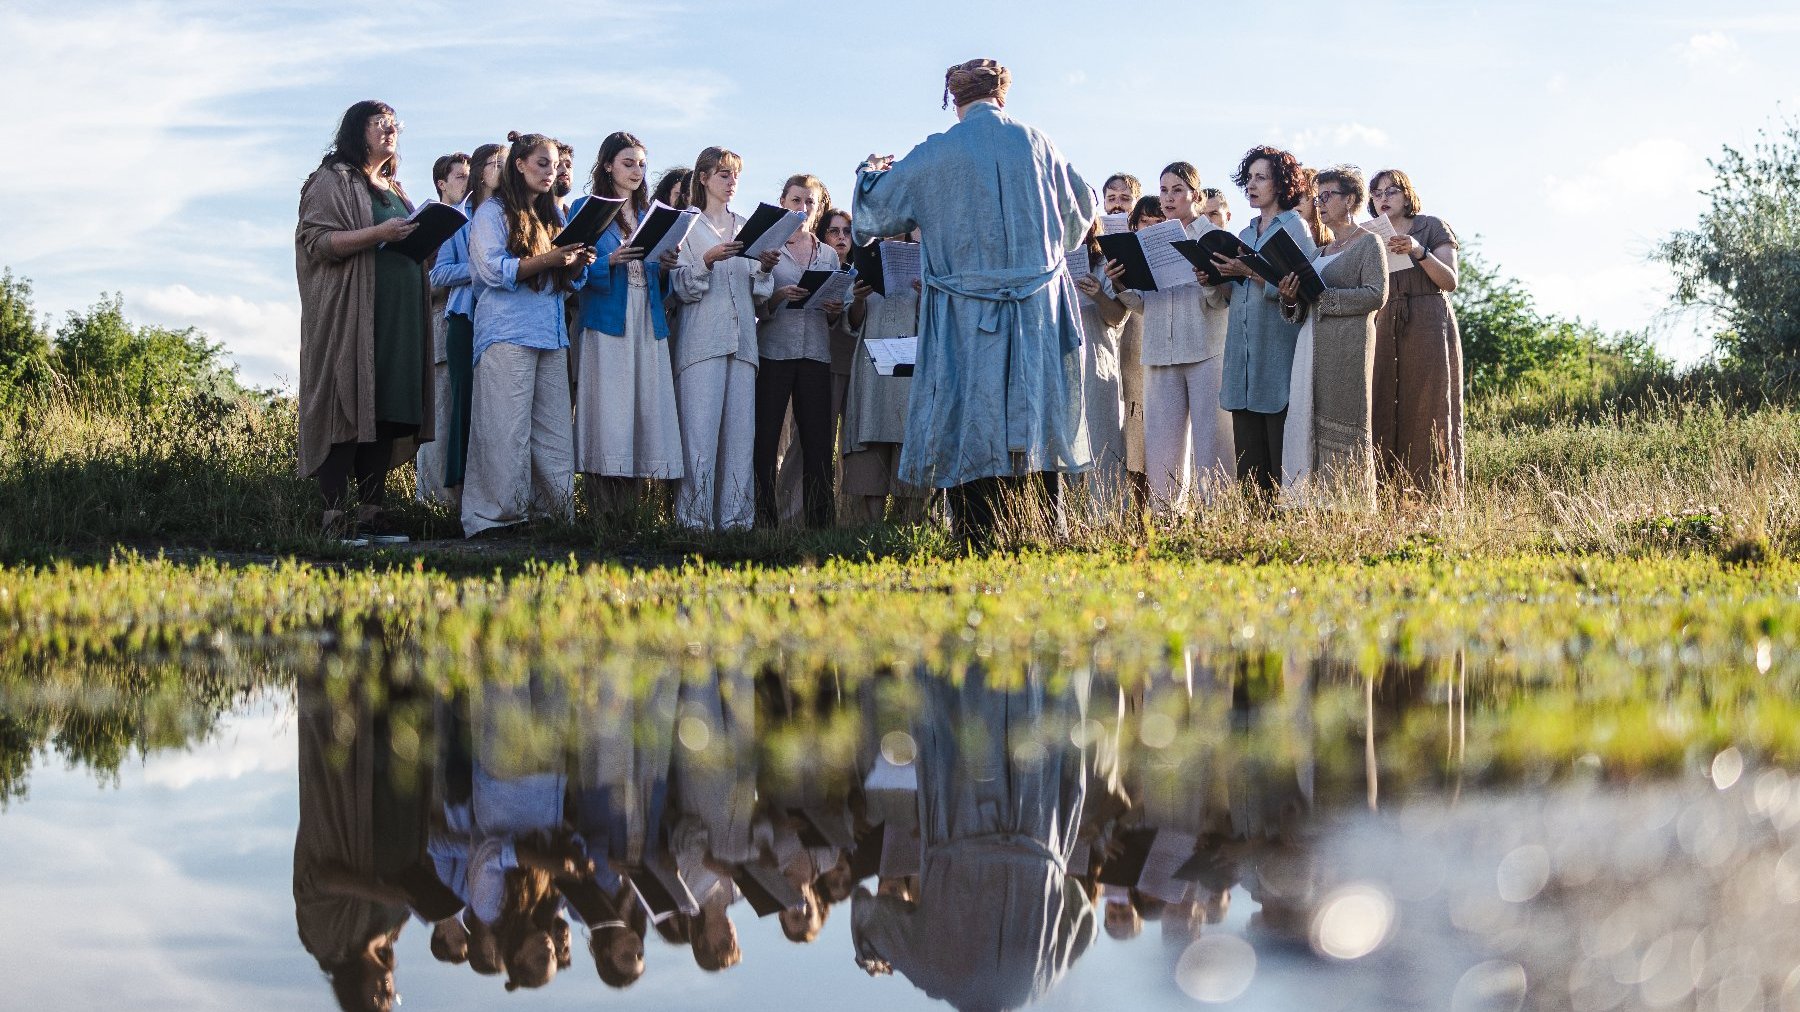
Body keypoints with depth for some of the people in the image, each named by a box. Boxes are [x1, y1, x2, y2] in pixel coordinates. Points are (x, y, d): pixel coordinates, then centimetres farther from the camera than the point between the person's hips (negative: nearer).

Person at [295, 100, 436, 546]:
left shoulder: (393, 188, 23)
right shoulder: (334, 180, -1)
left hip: (397, 318, 8)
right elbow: (317, 240, -12)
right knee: (348, 408, -10)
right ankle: (335, 517, -10)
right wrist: (378, 233, -21)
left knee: (388, 413, 5)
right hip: (350, 315, -8)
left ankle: (371, 513, 9)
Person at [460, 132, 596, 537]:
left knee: (555, 433, 2)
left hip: (551, 336, 7)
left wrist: (577, 264, 0)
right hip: (508, 334, -7)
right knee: (506, 433, -9)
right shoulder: (492, 212, 2)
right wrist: (548, 260, -20)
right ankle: (494, 515, -7)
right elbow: (494, 270, -11)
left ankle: (554, 512, 3)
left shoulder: (550, 216, 22)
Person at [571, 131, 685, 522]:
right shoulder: (587, 209, 7)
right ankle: (603, 515, -10)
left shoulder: (651, 215, 21)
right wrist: (611, 261, -17)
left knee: (645, 411, -1)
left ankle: (627, 515, 2)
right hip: (606, 319, -5)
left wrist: (666, 267, -1)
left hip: (648, 322, 5)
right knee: (607, 413, -11)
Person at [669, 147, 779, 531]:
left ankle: (735, 518, 1)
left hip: (742, 340, 4)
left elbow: (758, 294, 17)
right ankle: (695, 520, -8)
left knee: (740, 432, -1)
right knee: (699, 434, -11)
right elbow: (681, 287, -2)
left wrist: (764, 268, -2)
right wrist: (707, 260, -18)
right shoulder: (686, 224, 7)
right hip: (701, 339, -4)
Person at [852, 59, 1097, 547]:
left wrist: (871, 171, 31)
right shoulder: (1036, 144, 5)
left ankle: (979, 544, -4)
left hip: (966, 322, -2)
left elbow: (876, 209, 9)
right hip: (1039, 319, 2)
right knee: (1037, 427, 6)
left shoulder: (935, 154, -2)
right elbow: (1078, 212, 19)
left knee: (969, 437, 0)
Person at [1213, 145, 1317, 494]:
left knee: (1282, 457, -8)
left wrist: (1250, 273, -19)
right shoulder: (1245, 234, 21)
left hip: (1279, 347, -7)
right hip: (1242, 348, 7)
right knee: (1248, 458, 4)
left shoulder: (1295, 227, -1)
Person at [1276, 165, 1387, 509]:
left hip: (1348, 349, -7)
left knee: (1342, 437, -8)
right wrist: (1291, 298, -3)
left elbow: (1376, 295, -12)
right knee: (1308, 431, 0)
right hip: (1312, 348, 7)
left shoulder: (1368, 243, 2)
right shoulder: (1322, 250, 22)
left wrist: (1320, 295, -14)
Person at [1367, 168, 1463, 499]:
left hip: (1428, 326, -4)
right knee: (1384, 411, -5)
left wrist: (1419, 252, -17)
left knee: (1427, 411, -8)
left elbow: (1450, 281, -3)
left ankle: (1434, 496, -9)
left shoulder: (1431, 227, 5)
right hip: (1386, 329, 4)